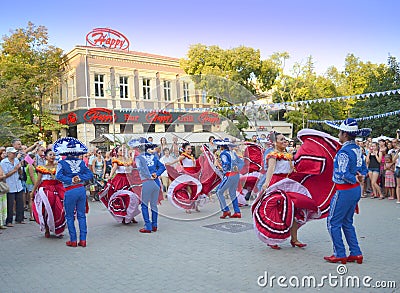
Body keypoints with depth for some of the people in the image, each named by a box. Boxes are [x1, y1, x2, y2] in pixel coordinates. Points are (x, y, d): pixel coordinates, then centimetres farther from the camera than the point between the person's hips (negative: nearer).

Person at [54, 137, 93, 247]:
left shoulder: (62, 163, -4)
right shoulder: (81, 162, 7)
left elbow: (58, 176, -16)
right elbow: (90, 174, 3)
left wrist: (71, 180, -13)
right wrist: (80, 178, -7)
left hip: (70, 192, -3)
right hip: (81, 190, 4)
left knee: (70, 216, 9)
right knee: (81, 215, 10)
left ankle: (73, 240, 13)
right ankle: (83, 239, 11)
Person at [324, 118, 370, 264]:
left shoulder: (344, 151, -21)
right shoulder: (357, 149, 8)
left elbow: (343, 174, -27)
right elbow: (364, 168, 16)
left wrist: (355, 179, -13)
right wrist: (361, 176, -1)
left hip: (344, 191, -9)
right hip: (356, 191, 9)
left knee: (333, 222, 3)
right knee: (347, 222, 19)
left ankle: (340, 254, 10)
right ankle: (356, 253, 23)